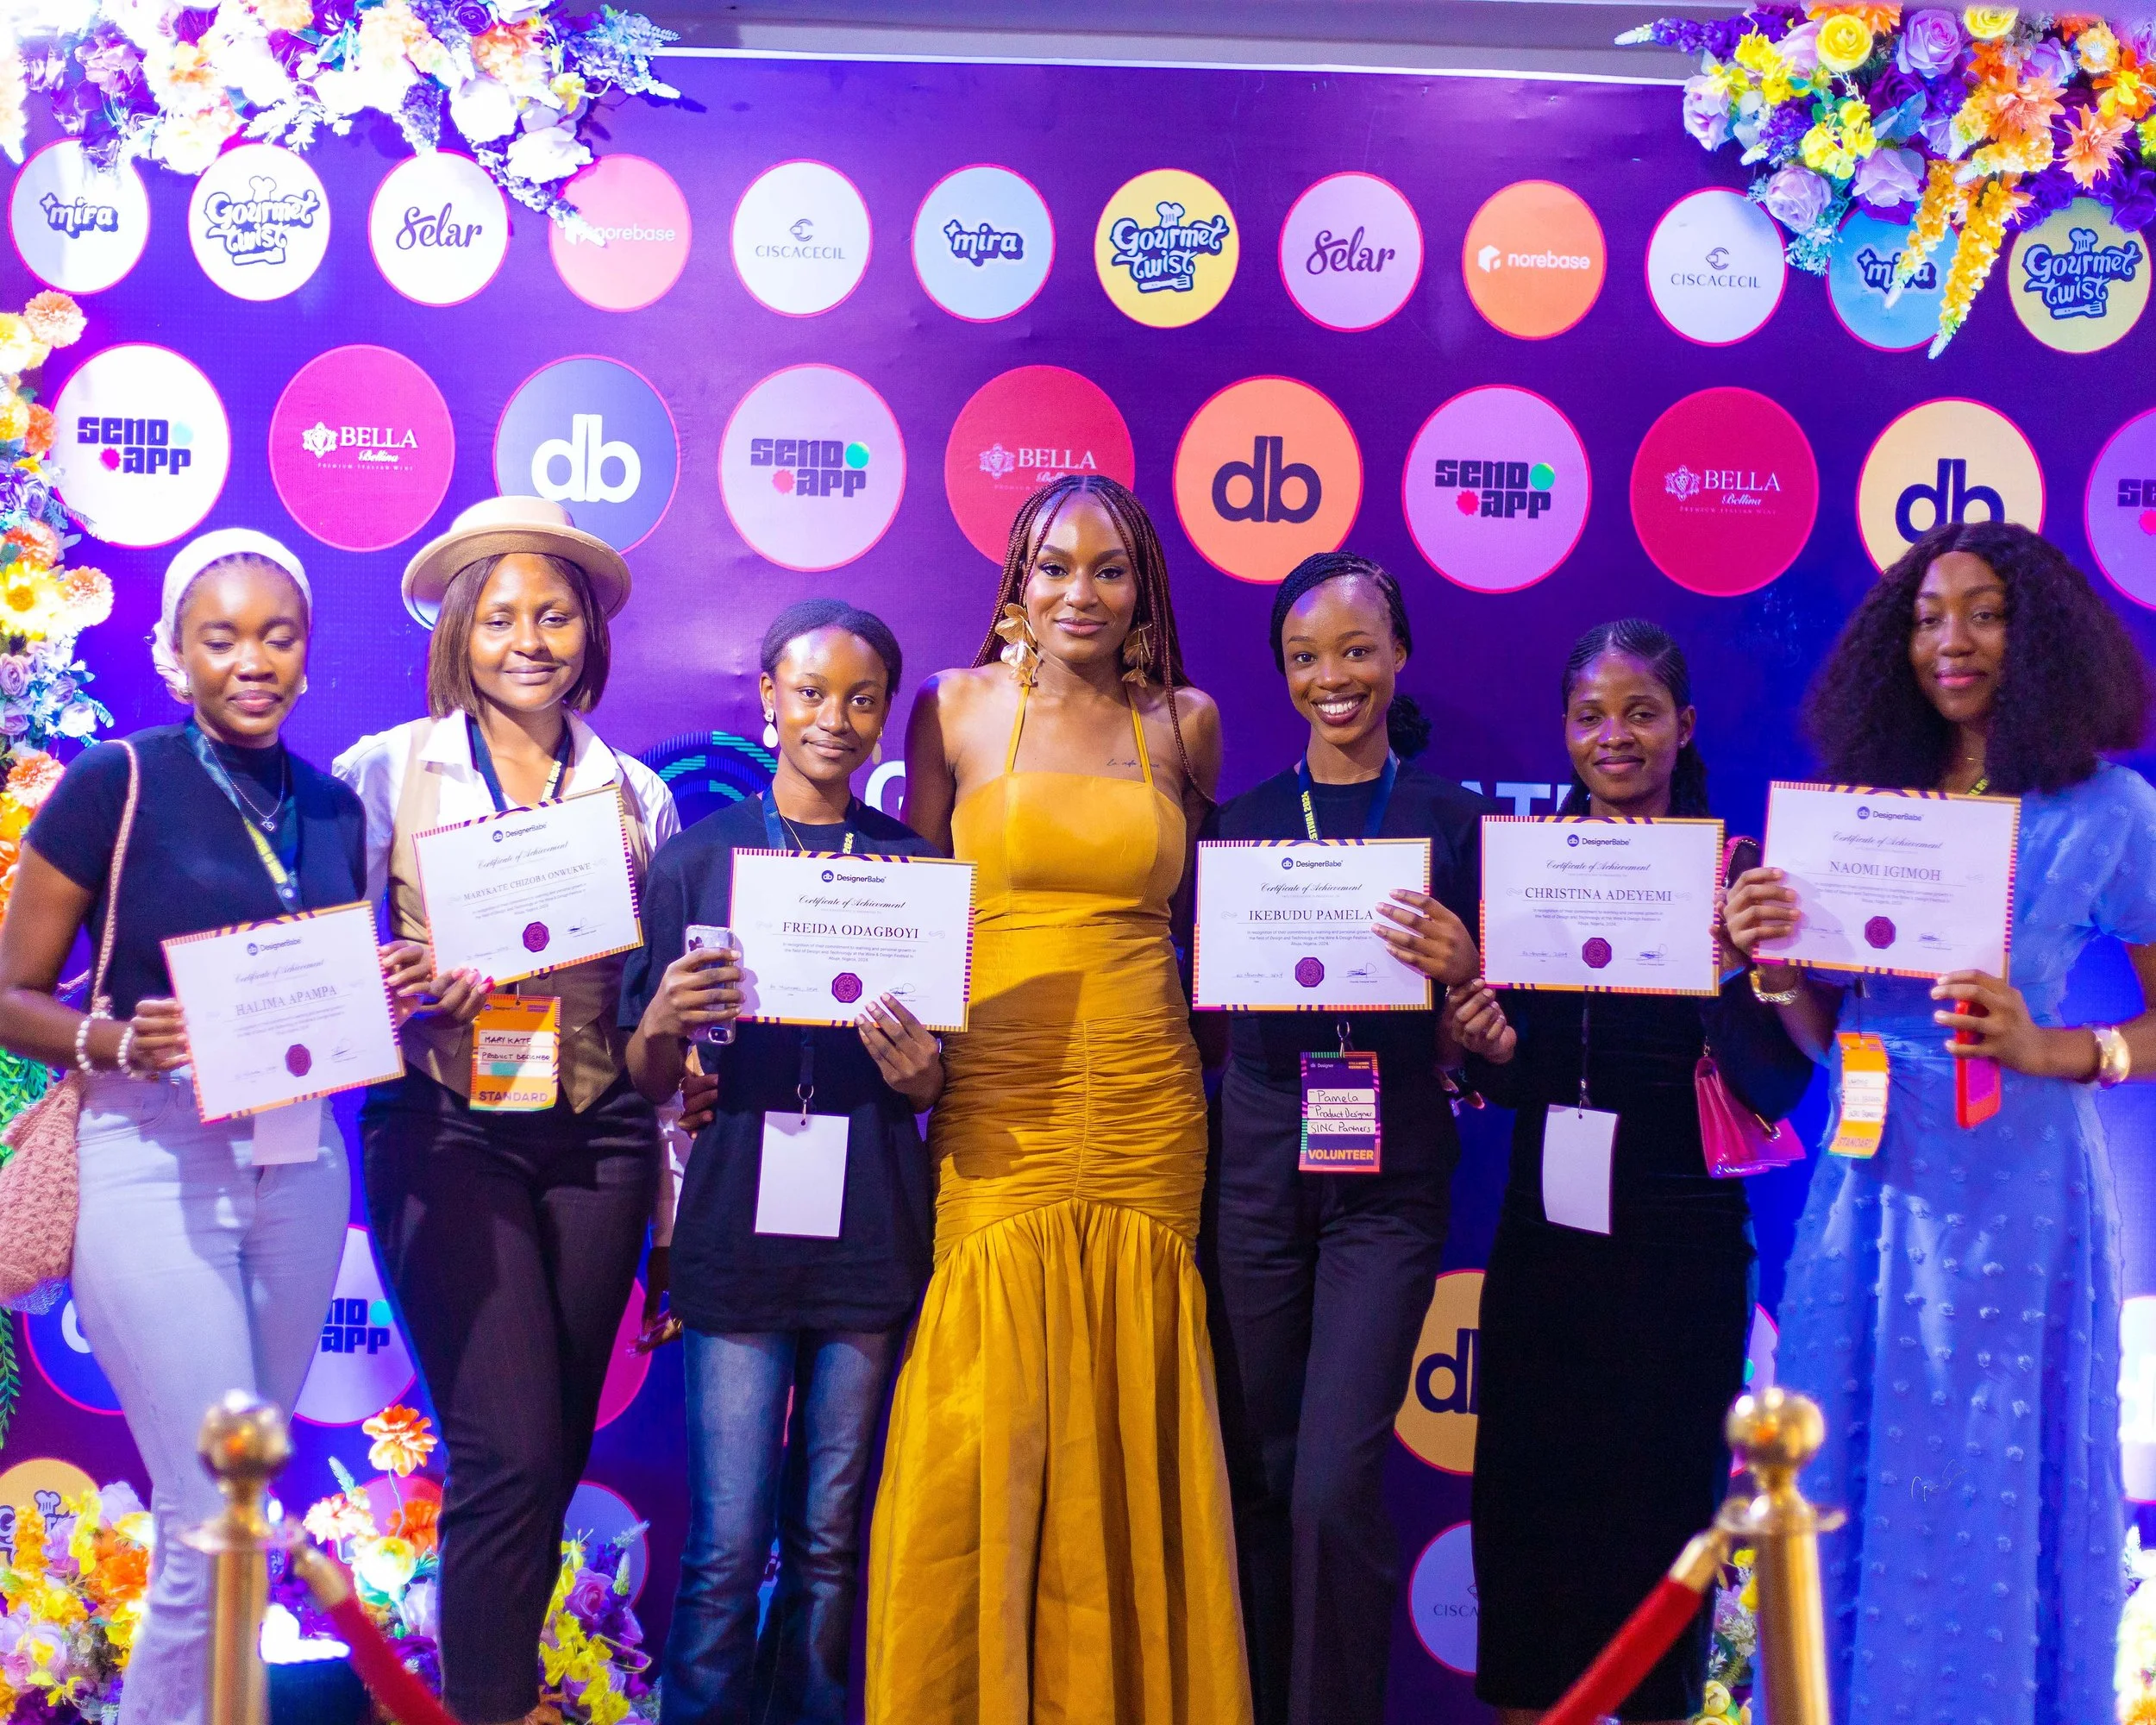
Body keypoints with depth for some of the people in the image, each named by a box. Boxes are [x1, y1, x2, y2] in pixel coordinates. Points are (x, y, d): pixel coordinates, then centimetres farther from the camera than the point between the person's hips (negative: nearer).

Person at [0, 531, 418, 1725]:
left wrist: (385, 995, -2)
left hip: (300, 1164, 5)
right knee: (211, 1524, -5)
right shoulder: (115, 784, -6)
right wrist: (119, 1040, -22)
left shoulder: (332, 807, 10)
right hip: (156, 1165, -5)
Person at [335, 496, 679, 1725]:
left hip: (597, 1138, 3)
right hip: (450, 1130, -3)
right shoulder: (387, 772, 2)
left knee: (557, 1447, 10)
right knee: (511, 1451, -11)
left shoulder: (639, 793, 10)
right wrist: (418, 988, -20)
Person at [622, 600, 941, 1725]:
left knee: (831, 1540, 6)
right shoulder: (697, 858, 6)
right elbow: (649, 1080, 6)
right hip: (738, 1226, -1)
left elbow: (947, 1083, 11)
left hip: (873, 1231, 1)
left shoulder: (917, 865, 9)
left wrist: (921, 1075, -12)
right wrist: (664, 1020, -16)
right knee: (728, 1544, -3)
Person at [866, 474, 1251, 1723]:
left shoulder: (1184, 721, 8)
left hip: (1145, 1106, 2)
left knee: (1123, 1420, 6)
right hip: (997, 1105, -1)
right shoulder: (959, 706, 4)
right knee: (984, 1425, -2)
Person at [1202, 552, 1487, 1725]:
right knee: (1260, 1472, 9)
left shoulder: (1452, 819, 3)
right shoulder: (1240, 820, 8)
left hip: (1390, 1175, -2)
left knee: (1336, 1482, -10)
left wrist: (1462, 969, -15)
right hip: (1257, 1159, 2)